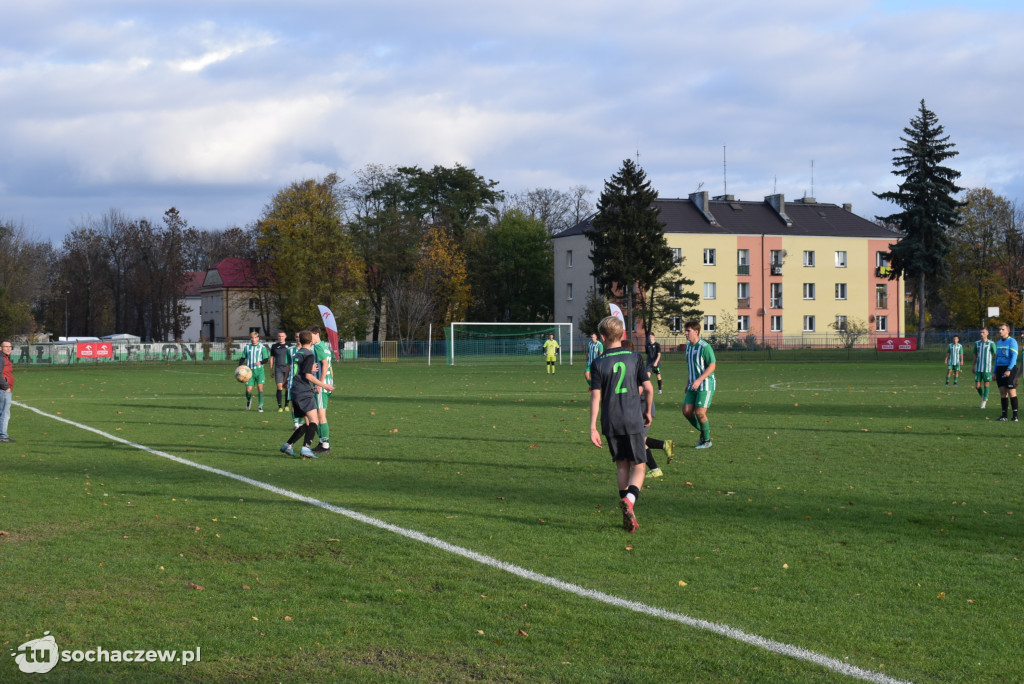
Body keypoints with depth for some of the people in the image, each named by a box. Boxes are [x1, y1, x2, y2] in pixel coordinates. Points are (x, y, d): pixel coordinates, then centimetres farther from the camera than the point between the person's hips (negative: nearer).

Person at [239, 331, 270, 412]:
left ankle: (260, 405, -3)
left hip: (259, 370, -2)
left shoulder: (262, 347, 3)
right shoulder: (247, 347, 9)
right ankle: (249, 400, 29)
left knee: (260, 386, -16)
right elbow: (242, 358, 14)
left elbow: (266, 358, 0)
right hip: (250, 370, 2)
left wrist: (260, 362, -20)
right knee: (248, 390, -5)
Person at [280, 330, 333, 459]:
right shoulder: (309, 355, -9)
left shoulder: (298, 353, 18)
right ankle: (305, 448, -26)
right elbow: (308, 375, -16)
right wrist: (324, 385, -10)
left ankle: (287, 446, 15)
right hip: (305, 393, -9)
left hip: (295, 392, 9)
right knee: (313, 421, -13)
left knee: (307, 424, 14)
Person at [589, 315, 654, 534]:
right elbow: (648, 388, 1)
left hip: (610, 424, 1)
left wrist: (593, 427, -6)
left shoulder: (598, 364, -2)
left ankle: (628, 515, 13)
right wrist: (647, 412, 18)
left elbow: (595, 396, -7)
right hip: (633, 421, -1)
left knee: (622, 466, 14)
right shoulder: (635, 358, 1)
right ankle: (629, 500, -25)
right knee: (639, 466, 4)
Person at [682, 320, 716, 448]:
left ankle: (707, 441, 7)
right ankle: (703, 432, 21)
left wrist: (699, 380, -25)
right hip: (693, 385, 8)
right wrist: (689, 382, 21)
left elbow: (712, 367, -17)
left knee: (700, 413, -11)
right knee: (686, 411, -1)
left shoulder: (705, 347, -15)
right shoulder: (688, 345, 10)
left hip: (706, 385, -8)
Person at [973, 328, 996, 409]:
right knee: (977, 386, 1)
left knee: (986, 385, 0)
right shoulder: (977, 343, 8)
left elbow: (996, 356, -3)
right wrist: (973, 367, 17)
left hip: (987, 369, -4)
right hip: (978, 369, 4)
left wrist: (995, 368, -9)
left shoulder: (991, 344, -5)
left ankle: (984, 402, 12)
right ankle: (984, 398, 27)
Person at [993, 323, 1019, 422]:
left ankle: (1015, 415, -2)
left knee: (1012, 392, -6)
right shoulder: (998, 342, 16)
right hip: (1000, 369, 7)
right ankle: (1004, 415, 9)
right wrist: (995, 372, 17)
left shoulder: (1012, 341, -6)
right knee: (1002, 393, 5)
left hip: (1010, 369, -7)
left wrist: (1009, 370, -22)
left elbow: (1014, 357, -14)